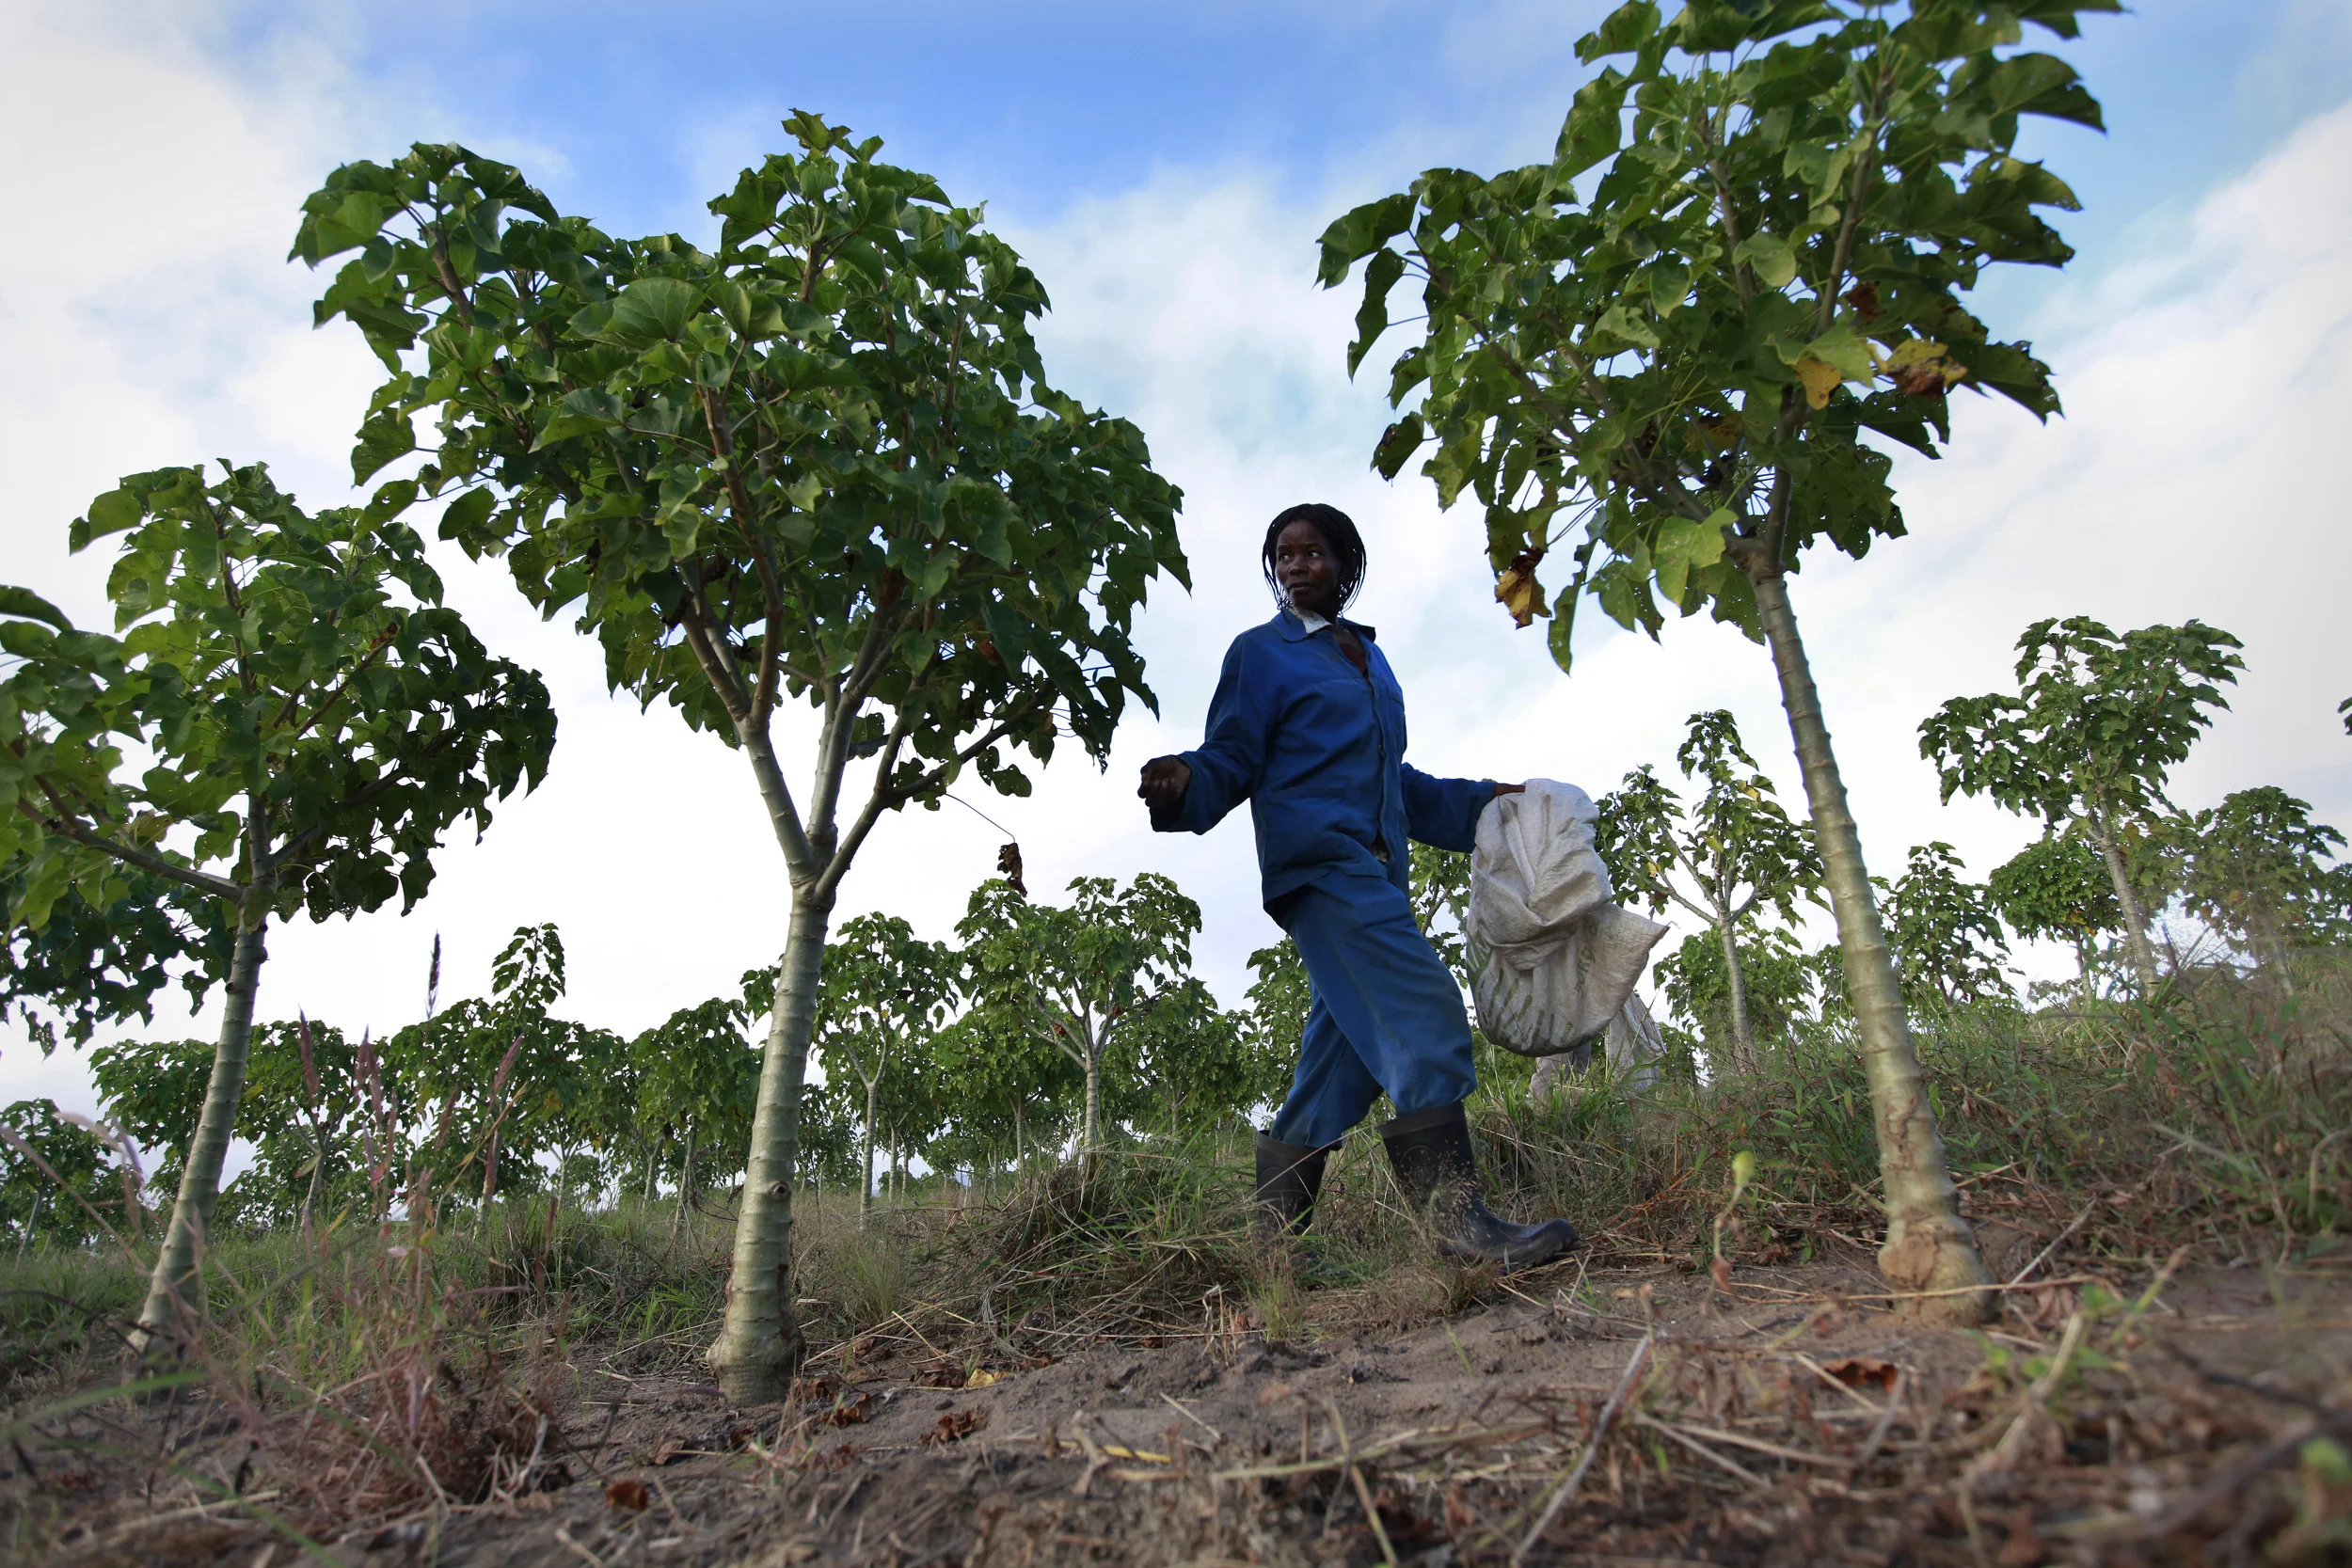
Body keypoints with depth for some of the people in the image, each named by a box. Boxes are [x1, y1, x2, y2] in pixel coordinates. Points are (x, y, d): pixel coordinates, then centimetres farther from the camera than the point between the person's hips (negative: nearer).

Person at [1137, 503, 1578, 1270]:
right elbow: (1232, 761, -2)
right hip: (1318, 861, -7)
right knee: (1424, 1011, -21)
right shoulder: (1262, 652, 6)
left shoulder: (1368, 657, 25)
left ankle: (1270, 1239, 12)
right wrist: (1183, 784, -24)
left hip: (1373, 870, 7)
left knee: (1342, 1059, 5)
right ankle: (1458, 1216, -22)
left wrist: (1477, 802, 28)